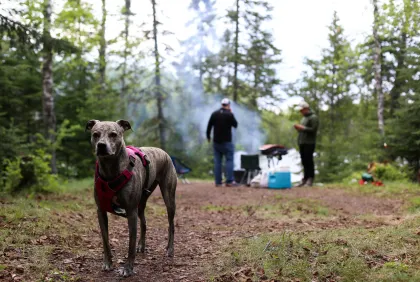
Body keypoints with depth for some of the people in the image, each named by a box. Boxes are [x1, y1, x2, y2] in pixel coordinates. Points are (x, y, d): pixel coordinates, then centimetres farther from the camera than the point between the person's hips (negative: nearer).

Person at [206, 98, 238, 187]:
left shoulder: (214, 114, 2)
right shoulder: (229, 114, -10)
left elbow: (209, 126, 5)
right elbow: (235, 125, 4)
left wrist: (208, 136, 19)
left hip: (216, 141, 4)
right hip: (227, 142, -4)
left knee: (217, 161, 7)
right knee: (229, 160, 1)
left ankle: (218, 182, 7)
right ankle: (229, 181, -5)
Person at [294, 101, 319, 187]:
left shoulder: (313, 117, -6)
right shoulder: (303, 118, 22)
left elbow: (313, 130, -15)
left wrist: (302, 128, -17)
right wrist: (298, 128, 6)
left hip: (309, 143, -8)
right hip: (302, 143, 8)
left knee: (309, 161, -8)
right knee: (304, 162, 9)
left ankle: (310, 180, -4)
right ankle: (305, 179, 13)